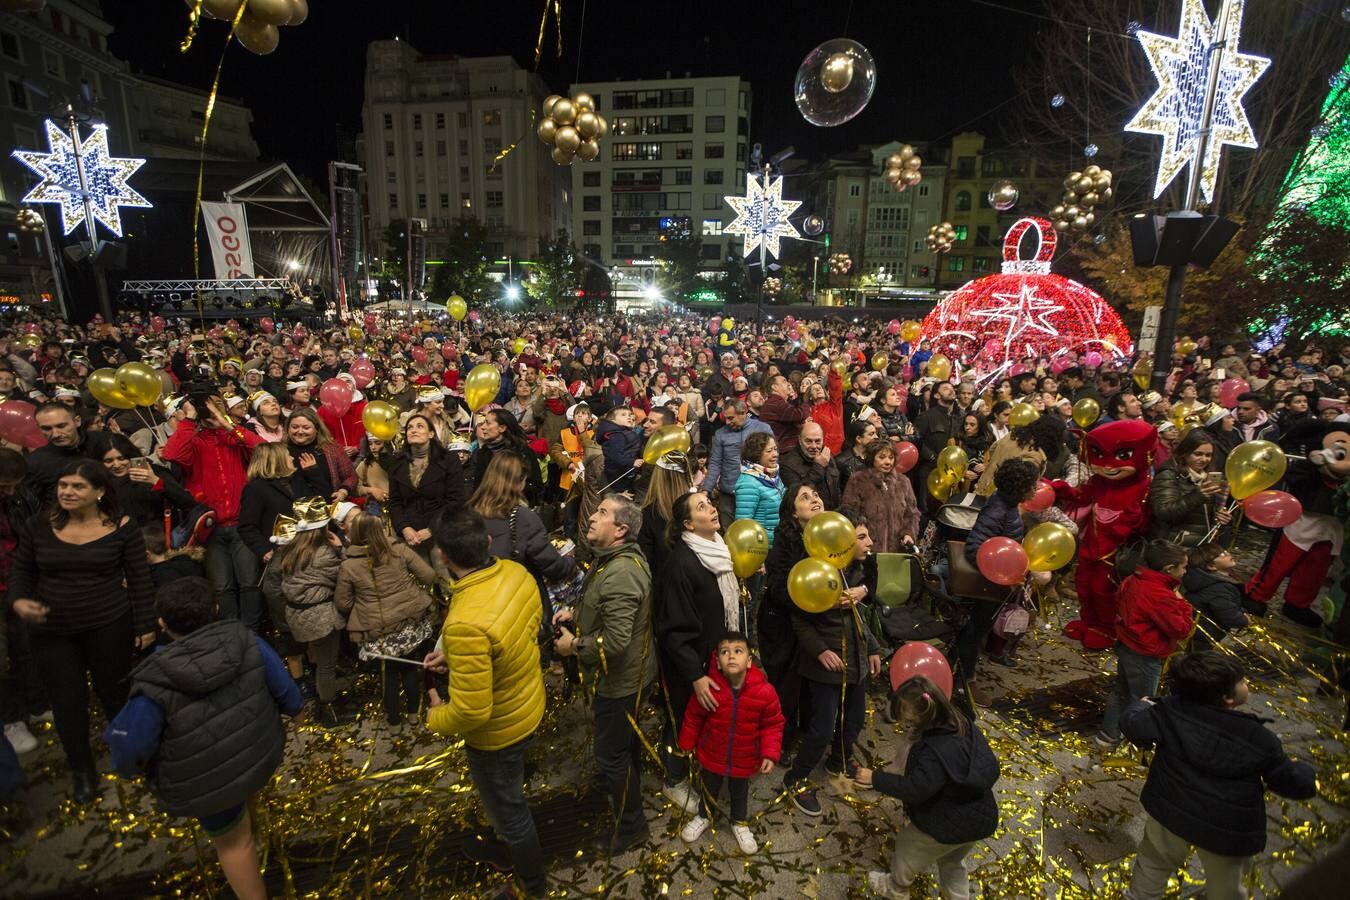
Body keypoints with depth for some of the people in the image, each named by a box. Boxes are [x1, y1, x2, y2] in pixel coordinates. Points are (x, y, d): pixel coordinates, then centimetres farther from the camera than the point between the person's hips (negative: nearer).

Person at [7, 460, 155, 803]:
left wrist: (145, 625, -4)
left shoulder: (122, 527, -10)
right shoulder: (39, 525, -3)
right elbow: (21, 571, 10)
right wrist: (18, 601, -11)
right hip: (51, 631, 3)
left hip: (109, 626, -2)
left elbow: (140, 579, -5)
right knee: (67, 701, 9)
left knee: (114, 692, 11)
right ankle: (82, 770, 30)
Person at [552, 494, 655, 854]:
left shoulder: (620, 575, -34)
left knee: (611, 751, 9)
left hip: (619, 678, -9)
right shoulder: (616, 557, -1)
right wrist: (576, 612, 3)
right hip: (624, 672, 9)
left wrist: (574, 645, -20)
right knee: (625, 736, 30)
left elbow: (615, 641, -36)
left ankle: (630, 825, 30)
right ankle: (623, 781, 55)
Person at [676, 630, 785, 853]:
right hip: (712, 754, 0)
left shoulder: (765, 691, -26)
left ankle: (740, 822, 54)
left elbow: (773, 725, -10)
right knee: (709, 788, 26)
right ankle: (704, 816, 55)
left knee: (740, 791, 25)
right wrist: (687, 744, 2)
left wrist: (770, 754, -15)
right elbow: (693, 717, -9)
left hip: (744, 759, 0)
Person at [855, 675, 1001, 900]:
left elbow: (914, 789, -31)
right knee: (953, 862, 33)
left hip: (945, 827, -6)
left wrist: (875, 778, -22)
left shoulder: (935, 751, -37)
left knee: (907, 846, 23)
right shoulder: (966, 727, -11)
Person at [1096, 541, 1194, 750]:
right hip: (1145, 657, -8)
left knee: (1121, 692, 23)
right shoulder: (1161, 596, -29)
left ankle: (1108, 734, 36)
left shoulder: (1132, 581, -2)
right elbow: (1181, 630, -20)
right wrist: (1181, 603, -10)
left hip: (1126, 646, 8)